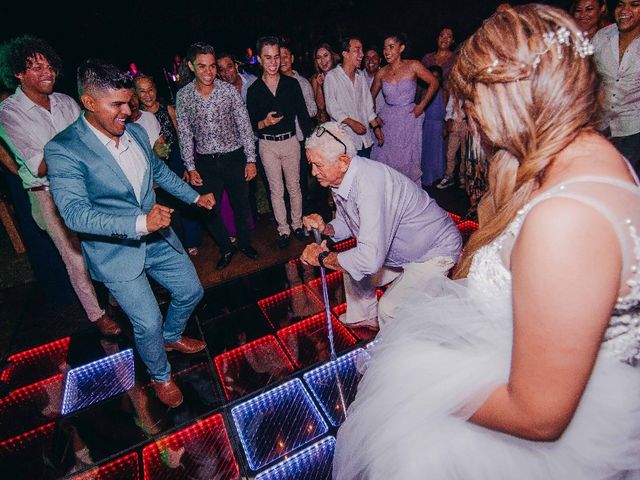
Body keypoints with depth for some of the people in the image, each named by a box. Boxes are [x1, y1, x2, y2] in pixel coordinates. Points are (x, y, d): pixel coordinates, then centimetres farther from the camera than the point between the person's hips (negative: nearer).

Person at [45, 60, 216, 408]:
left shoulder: (135, 132, 0)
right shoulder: (63, 150, -20)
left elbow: (159, 170, 18)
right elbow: (75, 213, -28)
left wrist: (195, 197, 15)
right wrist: (139, 222, -40)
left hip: (158, 239, 7)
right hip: (115, 252, -6)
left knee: (191, 291, 17)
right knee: (148, 323, 0)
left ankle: (171, 337, 49)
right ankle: (160, 376, 32)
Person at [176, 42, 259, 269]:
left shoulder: (229, 90, -8)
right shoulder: (183, 95, -4)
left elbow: (244, 125, -4)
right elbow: (185, 133, 2)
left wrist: (251, 159, -6)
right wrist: (190, 167, 0)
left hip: (234, 157, -1)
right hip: (205, 162, 1)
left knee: (241, 205, 11)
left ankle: (244, 243, 35)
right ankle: (226, 248, 28)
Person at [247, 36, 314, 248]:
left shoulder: (292, 84, -1)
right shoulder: (254, 90, -1)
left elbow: (303, 115, 1)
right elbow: (251, 124, 1)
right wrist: (265, 122, -20)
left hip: (290, 141, 0)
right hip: (267, 145, 0)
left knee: (294, 187, 11)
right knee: (276, 190, 9)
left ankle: (297, 224, 28)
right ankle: (283, 229, 22)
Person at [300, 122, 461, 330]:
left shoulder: (369, 182, -37)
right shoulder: (340, 178, -6)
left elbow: (370, 259, -41)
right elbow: (347, 223, 9)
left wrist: (322, 257, -27)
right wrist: (325, 228, -12)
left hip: (436, 251, -9)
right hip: (402, 249, 9)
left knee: (389, 309, -18)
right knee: (351, 265, 15)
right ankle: (365, 318, 37)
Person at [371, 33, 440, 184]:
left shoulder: (413, 66, -5)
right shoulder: (381, 73, 2)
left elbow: (434, 83, 0)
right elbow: (371, 96, 13)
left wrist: (422, 105, -4)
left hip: (409, 118, -2)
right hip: (387, 119, 2)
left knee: (407, 159, 3)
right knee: (384, 158, 1)